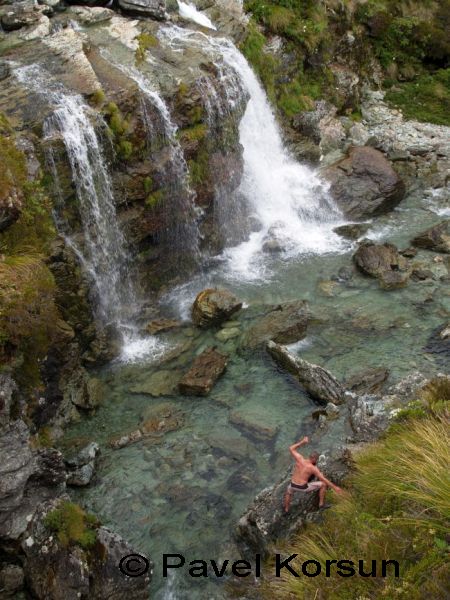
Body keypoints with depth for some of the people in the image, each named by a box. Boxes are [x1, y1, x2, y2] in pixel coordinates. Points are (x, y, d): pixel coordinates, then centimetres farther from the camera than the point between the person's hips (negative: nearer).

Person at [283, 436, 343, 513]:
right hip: (303, 487, -4)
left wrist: (302, 442, 14)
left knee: (288, 491, 41)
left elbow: (291, 448, 10)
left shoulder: (299, 459, -6)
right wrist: (334, 487, -9)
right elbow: (324, 479, -14)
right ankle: (321, 504, 22)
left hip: (293, 485, 4)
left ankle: (286, 510, 49)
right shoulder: (313, 468, -14)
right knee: (323, 484, 10)